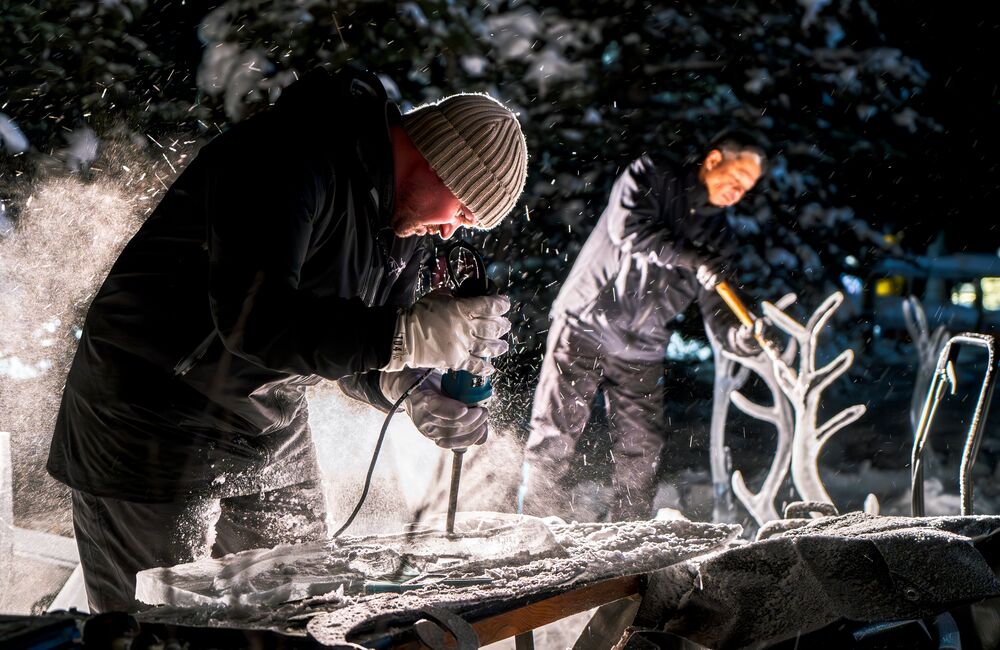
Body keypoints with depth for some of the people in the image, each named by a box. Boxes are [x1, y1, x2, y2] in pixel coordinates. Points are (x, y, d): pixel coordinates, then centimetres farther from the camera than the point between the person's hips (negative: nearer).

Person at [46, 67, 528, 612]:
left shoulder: (409, 221, 5)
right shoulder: (294, 159, -24)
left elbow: (361, 356, 10)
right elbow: (252, 318, -36)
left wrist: (433, 401, -11)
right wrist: (410, 333, -37)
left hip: (274, 439, 8)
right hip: (155, 420, -8)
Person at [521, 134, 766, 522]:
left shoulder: (717, 237, 11)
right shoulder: (649, 177, -2)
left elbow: (715, 309, 3)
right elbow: (629, 229, -20)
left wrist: (737, 336, -18)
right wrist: (686, 258, -26)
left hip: (641, 349, 5)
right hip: (584, 325, -5)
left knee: (642, 450, 2)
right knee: (557, 431, -6)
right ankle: (539, 512, 4)